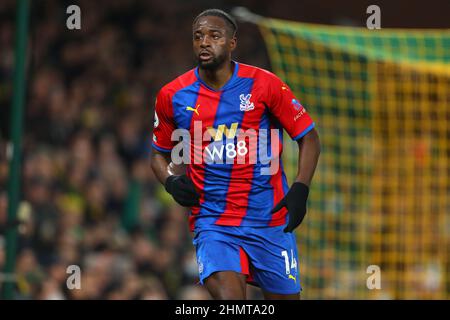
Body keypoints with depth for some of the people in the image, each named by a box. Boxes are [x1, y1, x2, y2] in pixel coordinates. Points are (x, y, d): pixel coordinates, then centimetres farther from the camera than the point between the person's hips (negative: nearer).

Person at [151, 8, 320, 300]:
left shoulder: (264, 84, -5)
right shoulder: (172, 96, 0)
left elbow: (309, 137, 2)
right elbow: (160, 153, 16)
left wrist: (300, 189, -11)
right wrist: (171, 182, -6)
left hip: (270, 220, 0)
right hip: (212, 220, 0)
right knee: (228, 295, -24)